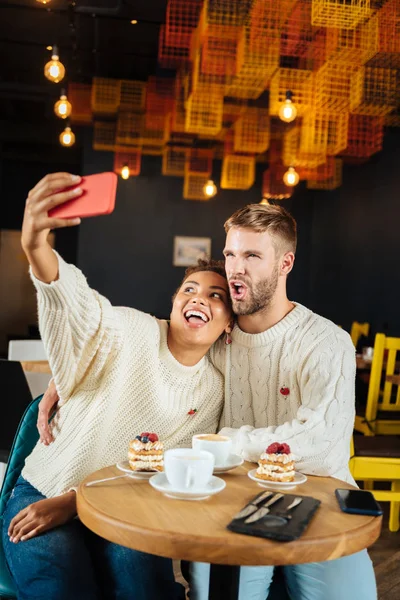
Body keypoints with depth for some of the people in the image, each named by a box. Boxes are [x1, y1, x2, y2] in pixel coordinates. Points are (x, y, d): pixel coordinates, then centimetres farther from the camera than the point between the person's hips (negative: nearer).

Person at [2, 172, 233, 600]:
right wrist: (35, 246, -54)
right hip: (42, 494, -2)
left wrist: (73, 502, -13)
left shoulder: (212, 389, 2)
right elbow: (78, 305, -31)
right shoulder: (135, 331, -9)